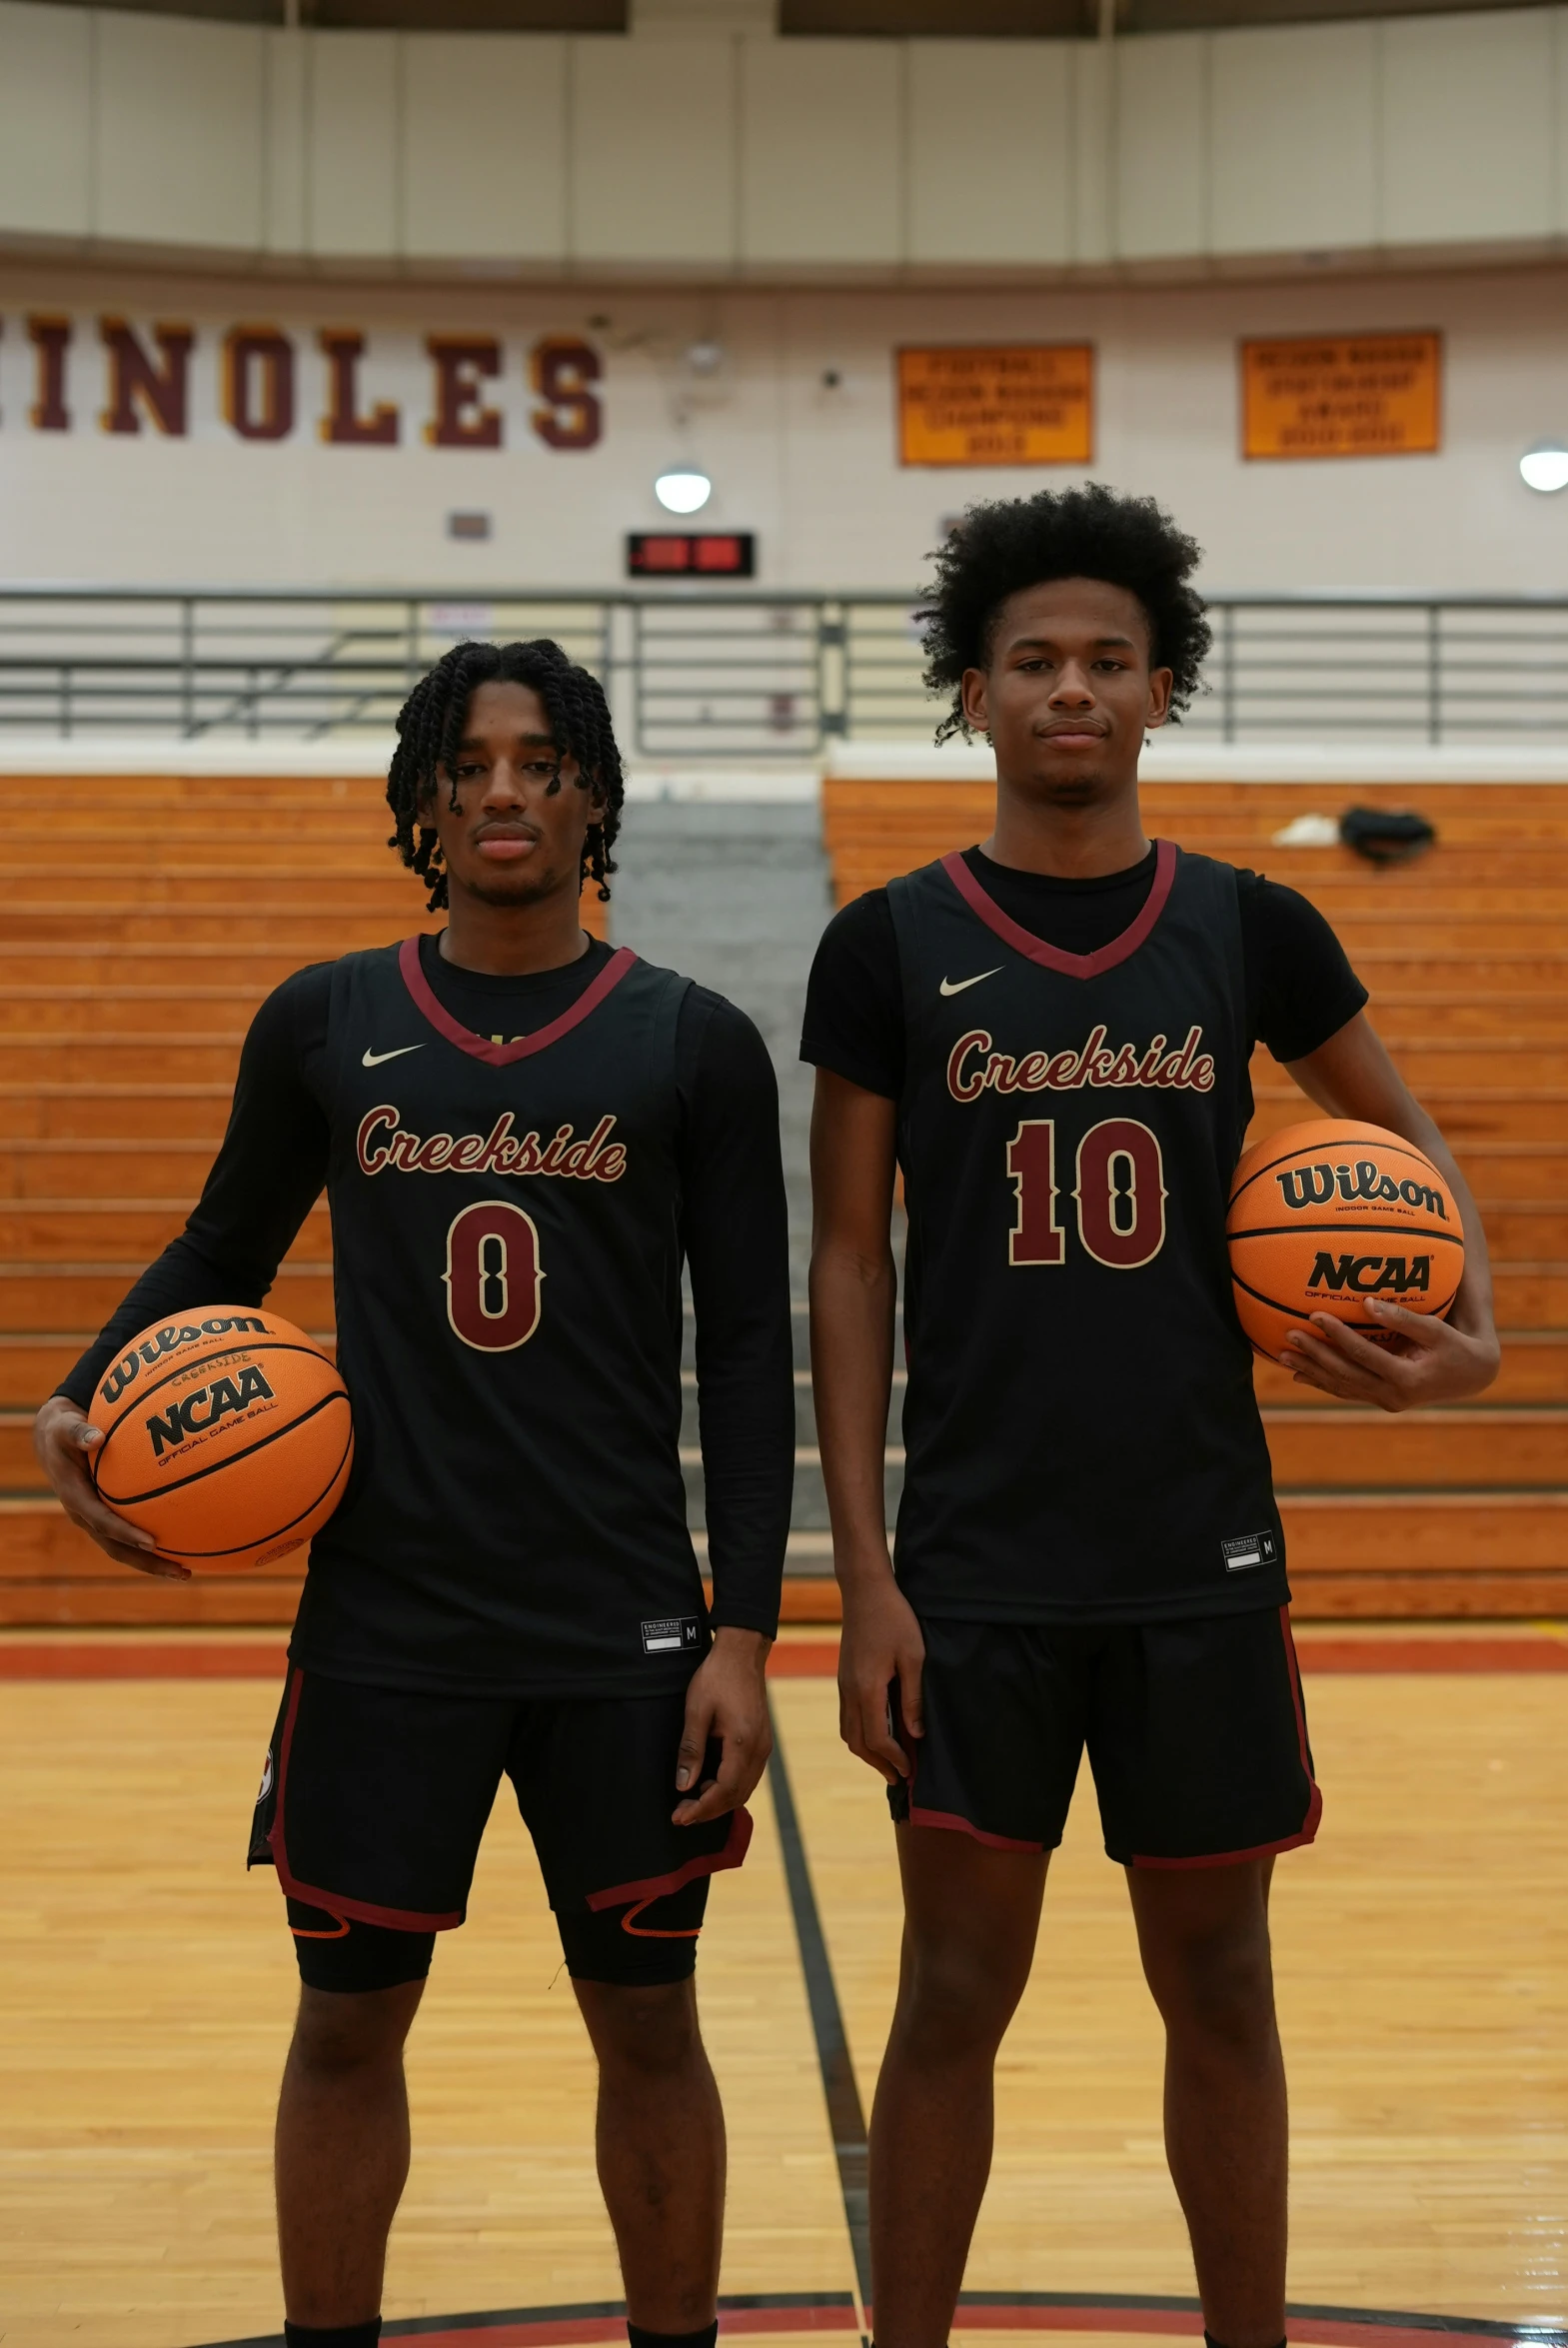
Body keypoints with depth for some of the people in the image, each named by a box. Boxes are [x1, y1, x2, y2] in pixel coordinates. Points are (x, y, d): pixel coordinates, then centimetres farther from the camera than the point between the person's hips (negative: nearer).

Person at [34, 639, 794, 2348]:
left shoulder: (694, 1045, 0)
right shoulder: (322, 1026, 4)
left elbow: (749, 1353, 0)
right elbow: (221, 1253, 15)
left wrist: (745, 1633, -6)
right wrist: (84, 1402, -3)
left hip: (623, 1629, -1)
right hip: (380, 1625, 1)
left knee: (646, 2025, 7)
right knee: (348, 2018, 8)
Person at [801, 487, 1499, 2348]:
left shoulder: (1249, 931, 3)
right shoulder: (891, 946, -1)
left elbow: (1402, 1130, 17)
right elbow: (847, 1263, 0)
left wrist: (1470, 1327, -2)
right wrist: (862, 1573, -5)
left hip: (1203, 1558, 2)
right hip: (977, 1564, -1)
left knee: (1218, 1989, 10)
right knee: (954, 1996, 3)